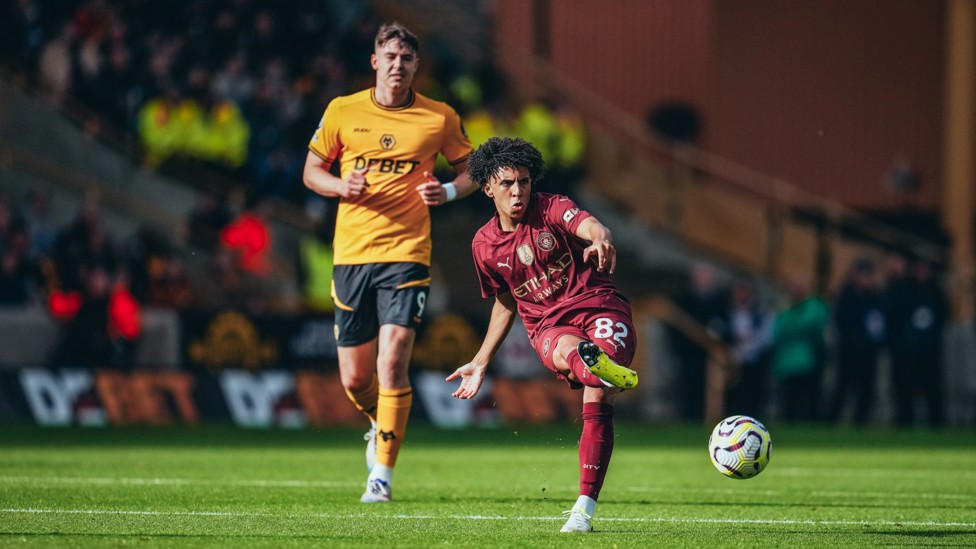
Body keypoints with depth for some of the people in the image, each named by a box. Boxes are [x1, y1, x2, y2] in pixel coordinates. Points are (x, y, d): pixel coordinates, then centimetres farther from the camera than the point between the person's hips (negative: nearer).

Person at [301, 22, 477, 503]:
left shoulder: (440, 118, 3)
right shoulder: (342, 111, 5)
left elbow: (472, 171, 14)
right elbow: (311, 172, 12)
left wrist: (448, 191, -8)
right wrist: (341, 186, -10)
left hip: (406, 254, -2)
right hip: (351, 253, 2)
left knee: (392, 364, -16)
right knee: (354, 378, 6)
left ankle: (382, 475, -8)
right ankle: (381, 424, 40)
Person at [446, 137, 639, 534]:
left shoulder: (551, 208, -1)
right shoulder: (485, 244, 10)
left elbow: (590, 226, -25)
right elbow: (505, 304, 26)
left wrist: (601, 240, -51)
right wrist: (480, 363, 27)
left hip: (599, 305, -1)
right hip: (548, 326, 1)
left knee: (597, 404, -25)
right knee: (569, 350, -39)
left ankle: (585, 506, -25)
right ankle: (595, 364, -78)